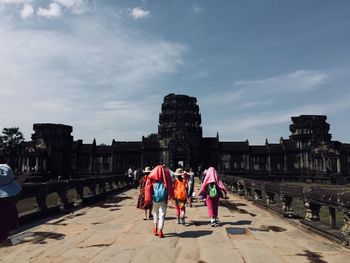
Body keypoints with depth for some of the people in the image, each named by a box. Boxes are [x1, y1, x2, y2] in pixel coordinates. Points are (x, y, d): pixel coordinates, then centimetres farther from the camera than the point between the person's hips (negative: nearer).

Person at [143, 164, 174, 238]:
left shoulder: (152, 177, 0)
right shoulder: (166, 177, -3)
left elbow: (148, 188, -3)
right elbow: (170, 187, -3)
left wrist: (148, 199, 0)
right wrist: (170, 196, 6)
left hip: (154, 198, 2)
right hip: (163, 199, -2)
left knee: (155, 212, 22)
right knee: (162, 214, 5)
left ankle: (155, 227, 25)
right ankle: (160, 231, 3)